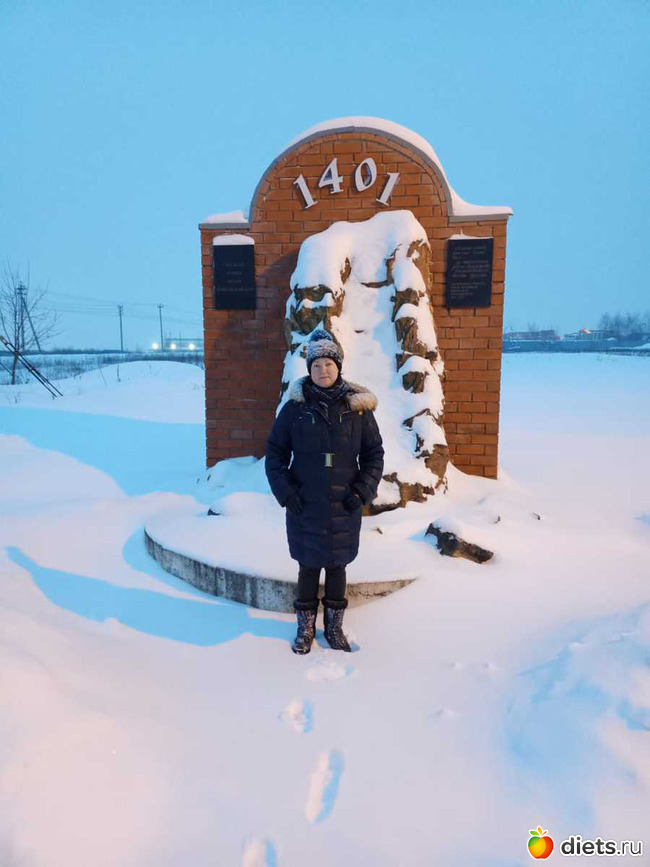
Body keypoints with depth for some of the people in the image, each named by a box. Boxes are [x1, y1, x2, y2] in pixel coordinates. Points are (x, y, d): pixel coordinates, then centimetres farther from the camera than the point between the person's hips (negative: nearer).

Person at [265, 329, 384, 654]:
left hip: (344, 507, 1)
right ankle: (305, 627, 31)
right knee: (308, 566, 11)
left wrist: (362, 491, -6)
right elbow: (275, 452, 2)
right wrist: (284, 492, -7)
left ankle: (334, 626, 34)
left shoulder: (357, 407, -3)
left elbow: (374, 453, 4)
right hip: (304, 506, 0)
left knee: (337, 565, 14)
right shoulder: (295, 406, -4)